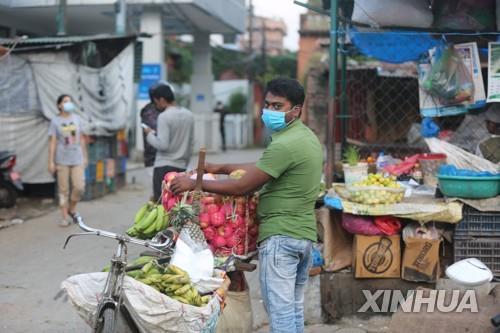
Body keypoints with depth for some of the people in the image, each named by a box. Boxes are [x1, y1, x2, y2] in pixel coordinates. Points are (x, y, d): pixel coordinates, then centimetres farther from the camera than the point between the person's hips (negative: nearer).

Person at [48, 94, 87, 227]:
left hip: (77, 159, 3)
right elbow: (52, 142, -5)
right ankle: (65, 217, 12)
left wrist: (85, 156, 12)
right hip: (62, 160, -3)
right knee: (63, 189, 3)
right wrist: (51, 161, -8)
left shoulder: (77, 118, 7)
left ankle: (72, 209, 21)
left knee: (79, 187, -5)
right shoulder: (55, 121, -3)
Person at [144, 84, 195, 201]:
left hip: (164, 166, -6)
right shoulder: (189, 115, 8)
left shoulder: (164, 116, -13)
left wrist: (150, 134, -3)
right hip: (181, 166, 7)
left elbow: (162, 145, -19)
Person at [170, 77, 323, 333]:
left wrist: (195, 184, -10)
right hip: (304, 233, 10)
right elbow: (263, 168, 21)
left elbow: (242, 187, -18)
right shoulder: (307, 136, 13)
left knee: (279, 309, -5)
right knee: (294, 307, 16)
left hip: (280, 235, -10)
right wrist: (221, 168, 21)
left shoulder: (285, 145, -20)